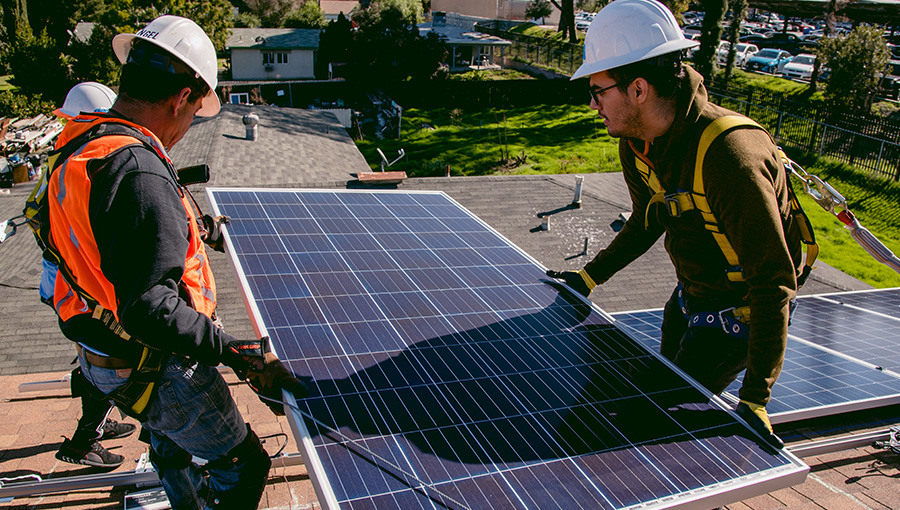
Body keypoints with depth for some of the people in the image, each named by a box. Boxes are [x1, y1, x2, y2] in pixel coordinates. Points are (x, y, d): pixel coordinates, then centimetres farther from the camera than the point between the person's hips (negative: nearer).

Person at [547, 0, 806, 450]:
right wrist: (590, 277, 10)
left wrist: (754, 400, -37)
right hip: (688, 296, 8)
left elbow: (774, 282, -35)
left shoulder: (730, 156, -37)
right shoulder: (636, 146, -10)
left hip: (738, 312, -8)